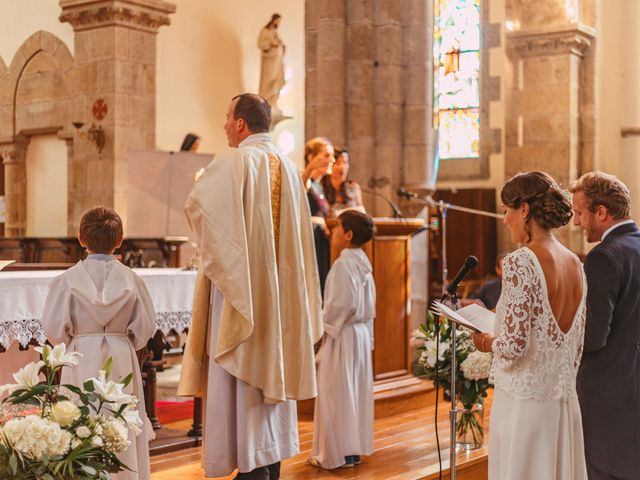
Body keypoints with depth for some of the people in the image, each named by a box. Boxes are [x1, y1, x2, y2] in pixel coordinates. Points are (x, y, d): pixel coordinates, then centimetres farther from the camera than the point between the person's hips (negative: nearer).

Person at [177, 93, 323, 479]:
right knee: (273, 366, 13)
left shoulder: (234, 162, -11)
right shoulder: (288, 166, 10)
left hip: (240, 283, -7)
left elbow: (197, 203, -18)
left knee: (243, 374, -3)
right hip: (279, 285, 7)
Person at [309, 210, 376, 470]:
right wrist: (368, 336, 18)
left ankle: (338, 453, 2)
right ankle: (354, 447, 19)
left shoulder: (344, 263, -16)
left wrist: (323, 326, -11)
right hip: (360, 332, 9)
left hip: (342, 334, -9)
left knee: (337, 393, -3)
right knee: (354, 392, 13)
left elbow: (342, 303, -22)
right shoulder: (362, 262, 11)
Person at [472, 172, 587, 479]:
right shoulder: (575, 264, 7)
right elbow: (577, 345, 13)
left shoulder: (520, 263, -17)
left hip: (523, 400, -7)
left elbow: (514, 346, -20)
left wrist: (487, 342, -1)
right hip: (564, 402, 7)